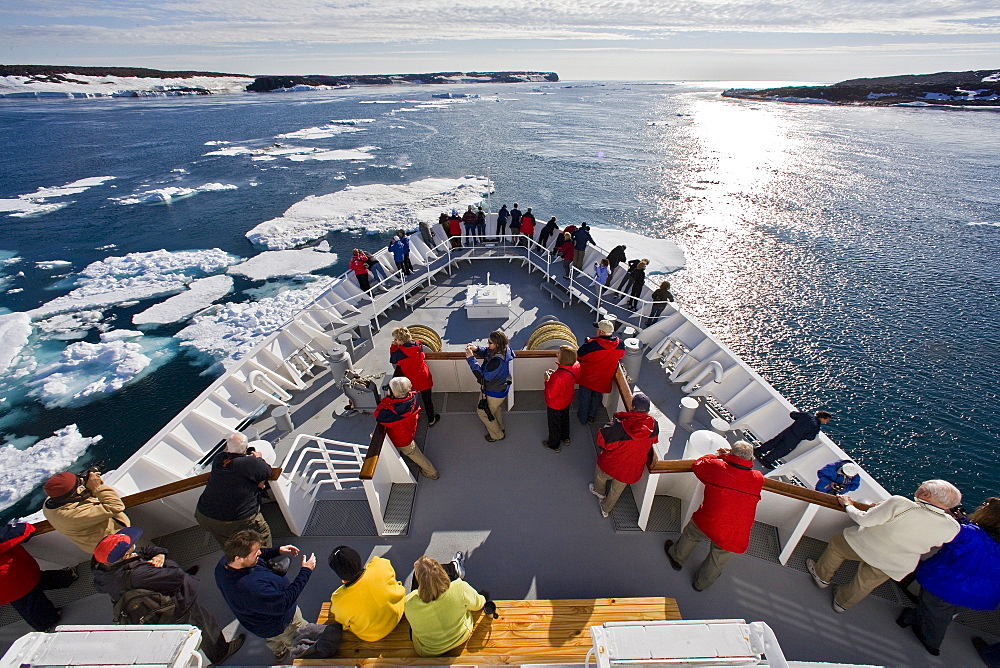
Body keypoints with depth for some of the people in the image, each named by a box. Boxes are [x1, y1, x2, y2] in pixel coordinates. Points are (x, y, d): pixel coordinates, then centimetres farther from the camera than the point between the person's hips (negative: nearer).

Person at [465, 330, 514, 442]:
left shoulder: (497, 361, -42)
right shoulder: (504, 350, -15)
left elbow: (483, 377, -33)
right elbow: (485, 352, 4)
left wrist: (471, 359, -33)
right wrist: (476, 349, -17)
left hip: (493, 393, -8)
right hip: (502, 387, 9)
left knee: (483, 412, 18)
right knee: (497, 408, 34)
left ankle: (497, 435, 39)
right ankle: (499, 428, 60)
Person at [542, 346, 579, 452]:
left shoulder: (559, 377, -44)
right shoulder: (574, 367, -19)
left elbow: (551, 394, -32)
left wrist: (547, 380, -24)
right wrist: (555, 373, -4)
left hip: (555, 405, -7)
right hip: (566, 400, 8)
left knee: (554, 424, 19)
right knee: (564, 419, 32)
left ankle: (554, 445, 43)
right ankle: (565, 438, 57)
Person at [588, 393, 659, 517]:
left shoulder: (621, 426, -36)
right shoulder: (653, 426, -23)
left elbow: (601, 440, -23)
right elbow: (654, 440, 1)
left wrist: (610, 425, -9)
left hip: (611, 465, -3)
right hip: (632, 470, 3)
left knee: (600, 474, 33)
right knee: (617, 490, 30)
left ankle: (599, 492, 62)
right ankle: (606, 509, 54)